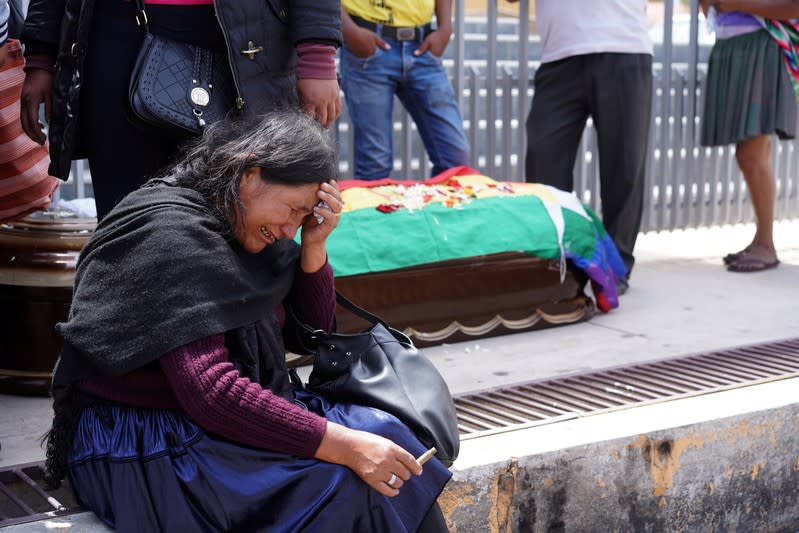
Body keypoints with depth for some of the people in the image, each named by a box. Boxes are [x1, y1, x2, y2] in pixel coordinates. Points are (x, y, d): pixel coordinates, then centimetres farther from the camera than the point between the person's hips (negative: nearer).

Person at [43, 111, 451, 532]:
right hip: (145, 448, -8)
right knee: (342, 487, -23)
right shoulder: (171, 236, -21)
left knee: (383, 440, -9)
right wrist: (344, 446, -29)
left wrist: (313, 246, -5)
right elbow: (210, 393, -29)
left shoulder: (242, 226, 5)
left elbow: (312, 329, 14)